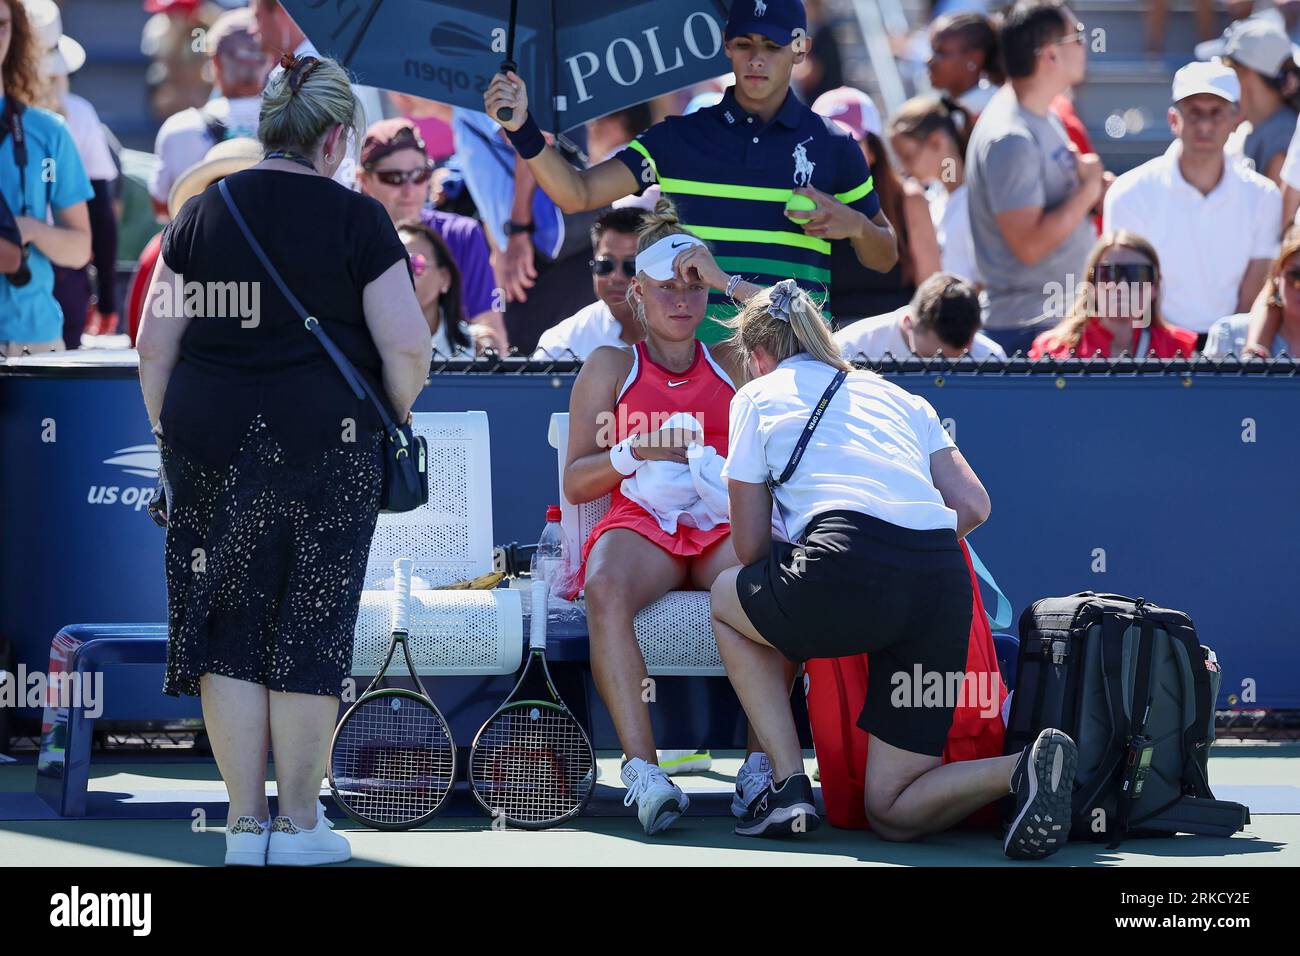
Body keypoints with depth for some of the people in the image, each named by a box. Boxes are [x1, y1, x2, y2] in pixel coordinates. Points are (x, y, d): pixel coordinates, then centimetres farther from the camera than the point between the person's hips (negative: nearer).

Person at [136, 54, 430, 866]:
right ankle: (300, 824, 12)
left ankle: (247, 821, 9)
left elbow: (155, 346, 6)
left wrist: (170, 435, 16)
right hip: (324, 446, -3)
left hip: (209, 443, 3)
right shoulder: (357, 220, -4)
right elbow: (407, 348, -8)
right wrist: (393, 417, 10)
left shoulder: (202, 213, 5)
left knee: (228, 634, 8)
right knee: (309, 635, 6)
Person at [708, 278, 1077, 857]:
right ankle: (1023, 769, -17)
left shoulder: (757, 396, 19)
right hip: (944, 584, 5)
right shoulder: (897, 395, 31)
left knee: (727, 598, 31)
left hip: (848, 572, -5)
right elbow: (974, 505, 22)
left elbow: (751, 547, 19)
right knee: (893, 814, 13)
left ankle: (789, 785, 16)